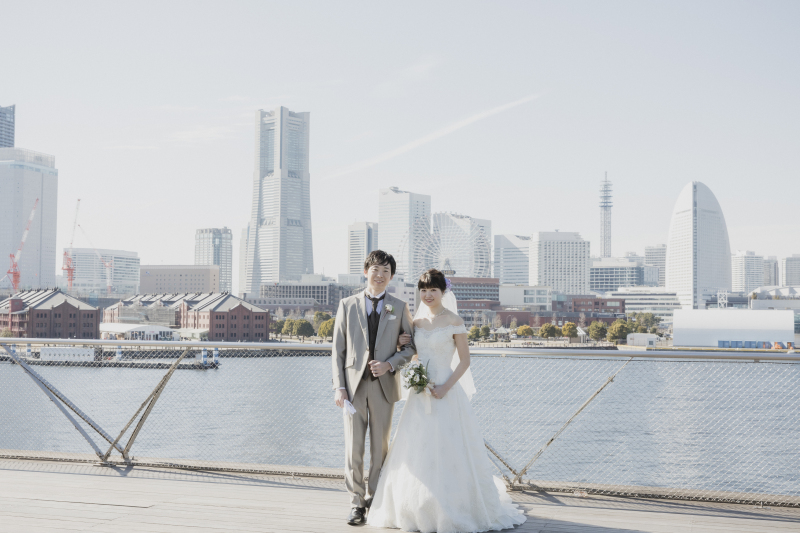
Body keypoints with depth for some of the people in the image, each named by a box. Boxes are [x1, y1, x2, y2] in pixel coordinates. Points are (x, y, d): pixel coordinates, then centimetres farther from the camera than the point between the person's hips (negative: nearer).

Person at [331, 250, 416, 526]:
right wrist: (339, 386, -4)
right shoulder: (348, 305, 6)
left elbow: (410, 347, 7)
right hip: (354, 385, 0)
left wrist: (389, 364, -11)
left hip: (384, 386, 0)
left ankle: (374, 498, 20)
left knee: (380, 447, 7)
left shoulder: (399, 308, 7)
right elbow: (338, 349, 4)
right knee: (353, 449, 0)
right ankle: (356, 503, 9)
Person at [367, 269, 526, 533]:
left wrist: (446, 387, -17)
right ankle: (420, 509, 19)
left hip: (446, 392, -5)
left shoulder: (453, 321, -7)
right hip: (420, 394, 6)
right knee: (418, 454, 7)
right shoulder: (417, 321, 9)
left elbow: (464, 361, -8)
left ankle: (453, 511, 7)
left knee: (448, 452, -3)